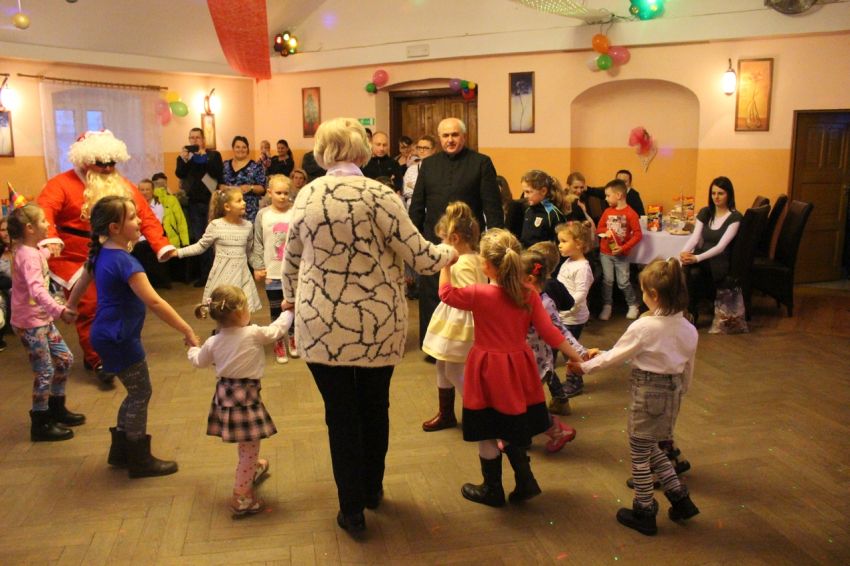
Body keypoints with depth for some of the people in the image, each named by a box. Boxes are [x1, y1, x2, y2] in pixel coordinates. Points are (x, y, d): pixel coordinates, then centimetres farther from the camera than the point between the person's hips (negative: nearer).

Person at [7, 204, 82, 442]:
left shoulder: (33, 250, 7)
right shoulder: (28, 257, -23)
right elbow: (37, 290, -39)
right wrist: (60, 311, -51)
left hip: (42, 318, 10)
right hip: (29, 322, -10)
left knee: (64, 359, 15)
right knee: (45, 372, -3)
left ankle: (56, 409, 31)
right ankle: (40, 425, 9)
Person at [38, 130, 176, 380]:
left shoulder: (123, 186, 4)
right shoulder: (63, 183, -10)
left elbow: (145, 217, 0)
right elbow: (43, 211, -25)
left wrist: (162, 246, -12)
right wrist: (49, 239, -44)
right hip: (77, 261, -5)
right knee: (89, 308, -8)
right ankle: (97, 361, 6)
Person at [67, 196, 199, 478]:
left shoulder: (101, 253, 4)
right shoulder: (125, 262, -24)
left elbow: (82, 282, 20)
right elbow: (154, 302, -28)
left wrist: (69, 307, 38)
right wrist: (187, 331, -26)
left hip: (109, 335, 9)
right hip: (119, 338, -9)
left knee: (136, 393, 19)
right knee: (141, 394, 4)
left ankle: (120, 451, 31)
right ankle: (140, 460, 16)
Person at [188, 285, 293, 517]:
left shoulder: (213, 342, 1)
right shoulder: (254, 334, -15)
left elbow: (199, 361, 20)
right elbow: (277, 329, 0)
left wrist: (193, 348, 43)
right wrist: (288, 311, 19)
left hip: (225, 395, 7)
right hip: (246, 396, -7)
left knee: (245, 443, 30)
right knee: (250, 447, 3)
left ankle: (252, 469, 52)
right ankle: (241, 497, 7)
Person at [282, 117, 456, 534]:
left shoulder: (305, 196, -1)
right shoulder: (378, 194, -10)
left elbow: (292, 258, 11)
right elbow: (416, 254, -10)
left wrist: (291, 296, 30)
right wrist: (447, 254, 12)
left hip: (322, 323, 1)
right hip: (376, 322, -1)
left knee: (340, 413, 10)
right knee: (374, 407, 18)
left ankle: (352, 509, 19)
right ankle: (372, 489, 37)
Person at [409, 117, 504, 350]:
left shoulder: (481, 163, -1)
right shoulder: (428, 164, 10)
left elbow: (493, 206, -4)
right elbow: (417, 205, 11)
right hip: (433, 243, 3)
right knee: (432, 296, 6)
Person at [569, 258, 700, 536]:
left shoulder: (643, 327, -21)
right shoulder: (689, 330, -2)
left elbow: (614, 356, -9)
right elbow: (688, 371, 9)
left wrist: (585, 367, 5)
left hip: (647, 392, -7)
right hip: (672, 392, 7)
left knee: (640, 455, 10)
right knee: (651, 449, 25)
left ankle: (644, 513, 23)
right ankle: (680, 499, 25)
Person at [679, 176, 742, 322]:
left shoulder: (735, 217, -6)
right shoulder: (705, 212, 11)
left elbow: (721, 246, -16)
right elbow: (694, 237, 1)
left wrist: (697, 258, -30)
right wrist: (684, 252, -21)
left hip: (720, 262, -4)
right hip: (702, 258, 4)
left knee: (694, 272, -35)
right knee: (683, 269, -32)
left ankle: (691, 314, -17)